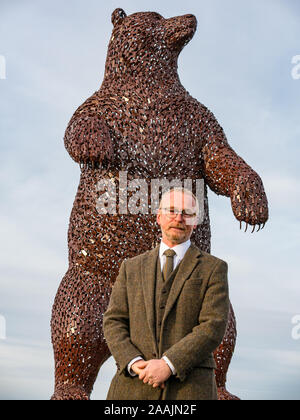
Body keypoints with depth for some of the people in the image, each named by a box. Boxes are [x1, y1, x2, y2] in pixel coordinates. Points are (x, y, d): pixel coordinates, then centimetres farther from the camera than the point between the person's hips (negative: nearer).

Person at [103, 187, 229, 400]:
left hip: (189, 389, -2)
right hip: (135, 386, 2)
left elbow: (213, 327, -5)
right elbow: (113, 321, 9)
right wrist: (134, 362, -8)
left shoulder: (213, 269, 6)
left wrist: (168, 365, -14)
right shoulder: (132, 267, 15)